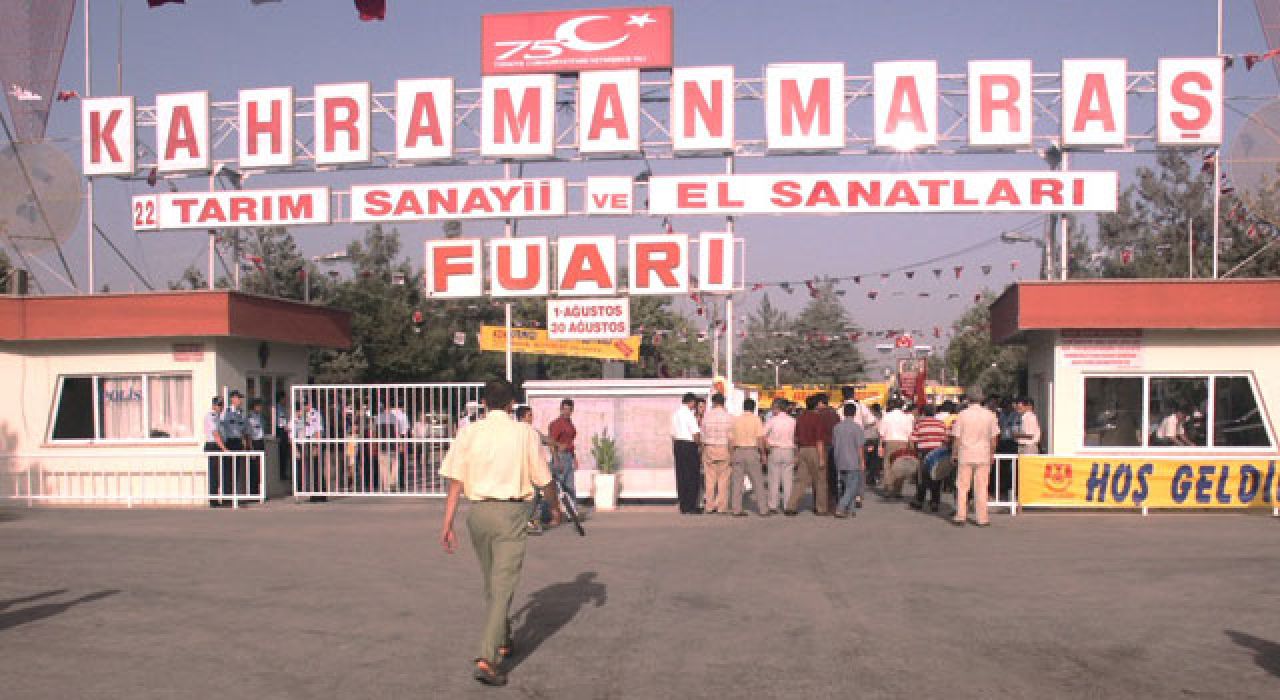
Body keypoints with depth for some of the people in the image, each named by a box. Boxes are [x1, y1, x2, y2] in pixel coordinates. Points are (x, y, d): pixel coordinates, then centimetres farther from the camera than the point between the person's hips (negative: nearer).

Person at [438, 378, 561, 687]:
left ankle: (502, 642, 37)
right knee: (503, 585, -1)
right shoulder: (525, 433, -3)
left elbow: (455, 482, -3)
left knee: (492, 581, 21)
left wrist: (447, 524, 0)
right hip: (511, 512, -3)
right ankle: (487, 659, -11)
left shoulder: (468, 432, 1)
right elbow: (544, 480, 3)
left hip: (477, 511, 3)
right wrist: (555, 506, 21)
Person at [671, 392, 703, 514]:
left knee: (681, 476, 9)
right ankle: (690, 507, -2)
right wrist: (698, 444, 0)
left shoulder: (675, 414, 12)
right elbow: (695, 433, -15)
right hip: (689, 445, -8)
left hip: (677, 444, 8)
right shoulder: (689, 414, -12)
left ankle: (683, 506, 12)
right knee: (691, 476, -3)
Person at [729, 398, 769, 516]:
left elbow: (731, 439, 6)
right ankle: (763, 508, 5)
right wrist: (763, 454, -1)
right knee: (758, 482, 4)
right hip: (752, 451, -3)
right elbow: (760, 439, -8)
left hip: (738, 451, 3)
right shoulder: (756, 419, -3)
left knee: (737, 481, 6)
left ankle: (736, 509, 5)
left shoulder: (736, 420, 7)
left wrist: (731, 455, 11)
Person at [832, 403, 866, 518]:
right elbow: (859, 446, -9)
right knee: (851, 488, -2)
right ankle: (840, 509, -12)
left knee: (846, 486, 16)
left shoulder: (837, 427, 7)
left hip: (840, 462, 6)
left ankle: (849, 510, 16)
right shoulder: (856, 427, -9)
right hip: (853, 462, -6)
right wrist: (862, 462, -2)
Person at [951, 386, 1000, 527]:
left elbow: (956, 437, -4)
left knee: (962, 487, 6)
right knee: (981, 488, 6)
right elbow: (994, 438, 2)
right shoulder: (989, 415, -1)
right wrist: (992, 453, 14)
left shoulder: (962, 415, -7)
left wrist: (955, 454, 6)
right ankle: (982, 518, 9)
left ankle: (960, 517, 8)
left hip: (965, 455, -1)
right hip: (983, 456, 1)